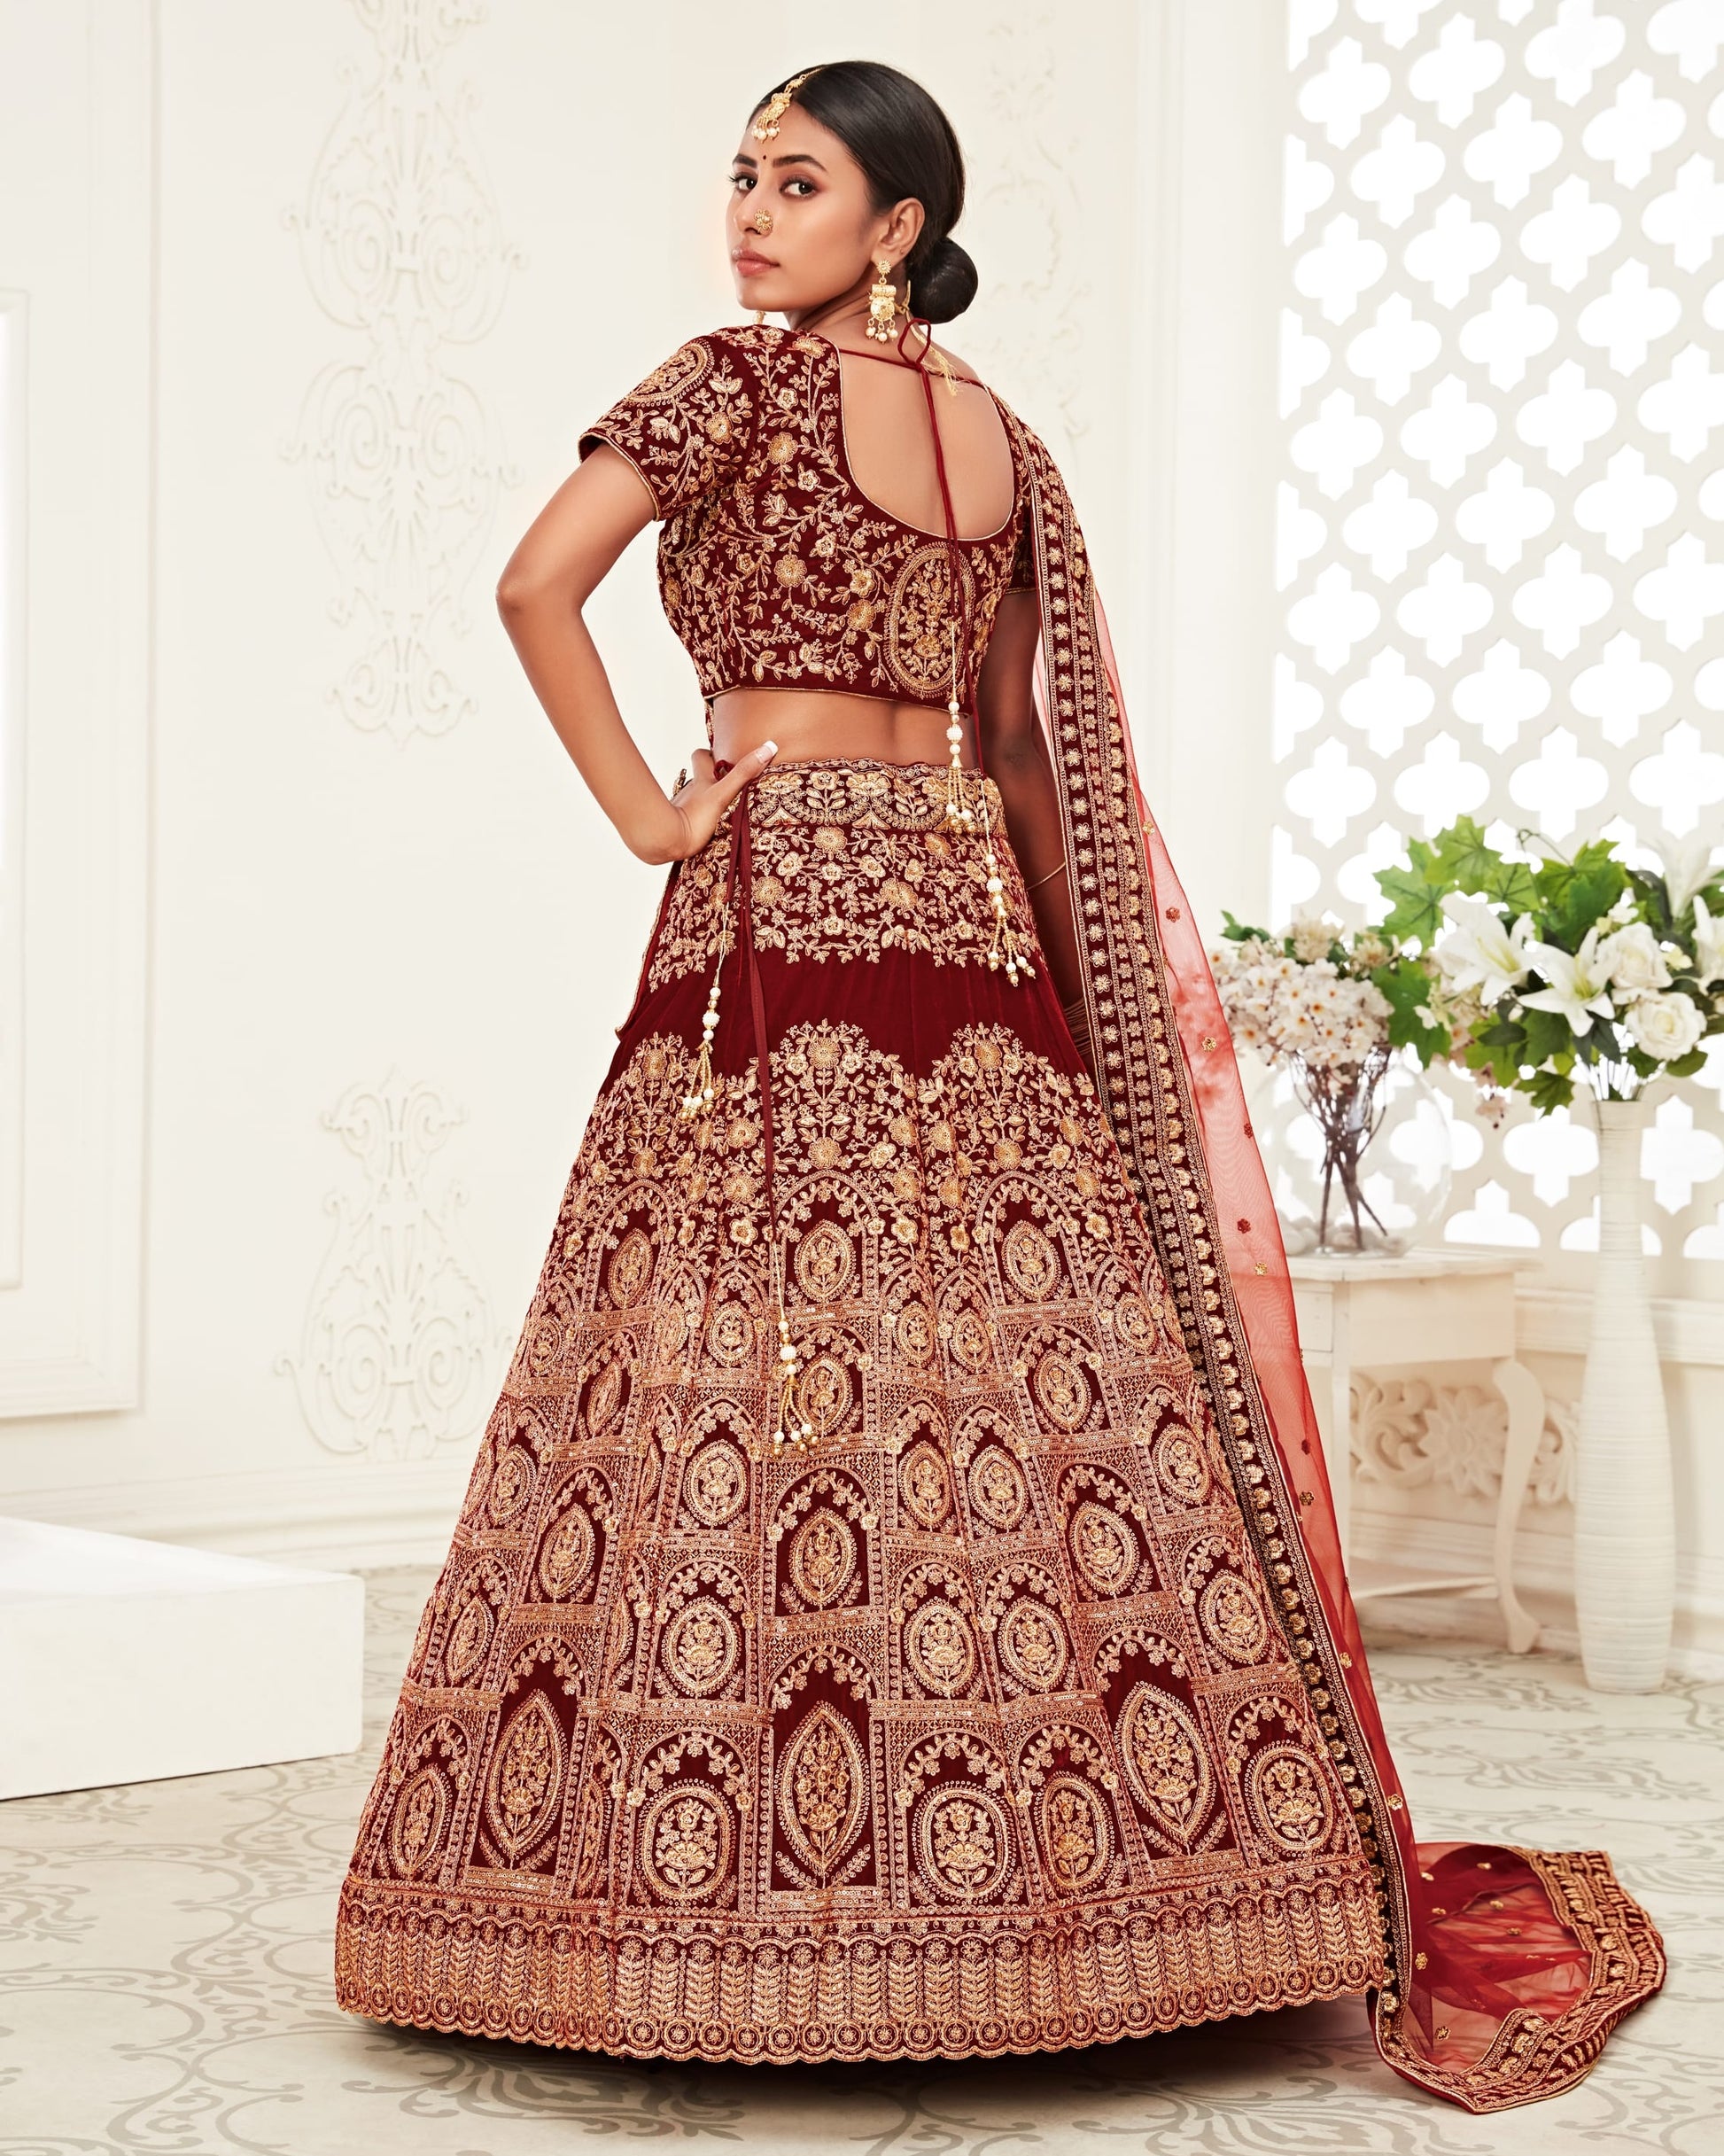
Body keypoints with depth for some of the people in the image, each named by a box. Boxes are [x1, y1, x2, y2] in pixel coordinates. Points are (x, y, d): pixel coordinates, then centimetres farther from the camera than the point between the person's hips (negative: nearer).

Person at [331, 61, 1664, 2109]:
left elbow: (536, 585, -15)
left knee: (758, 1373, -7)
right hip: (965, 913, 6)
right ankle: (1050, 1882, 10)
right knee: (1032, 1372, 4)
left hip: (776, 902, -6)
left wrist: (643, 810, -7)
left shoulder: (738, 376, -3)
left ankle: (734, 1907, -5)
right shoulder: (1003, 439, 15)